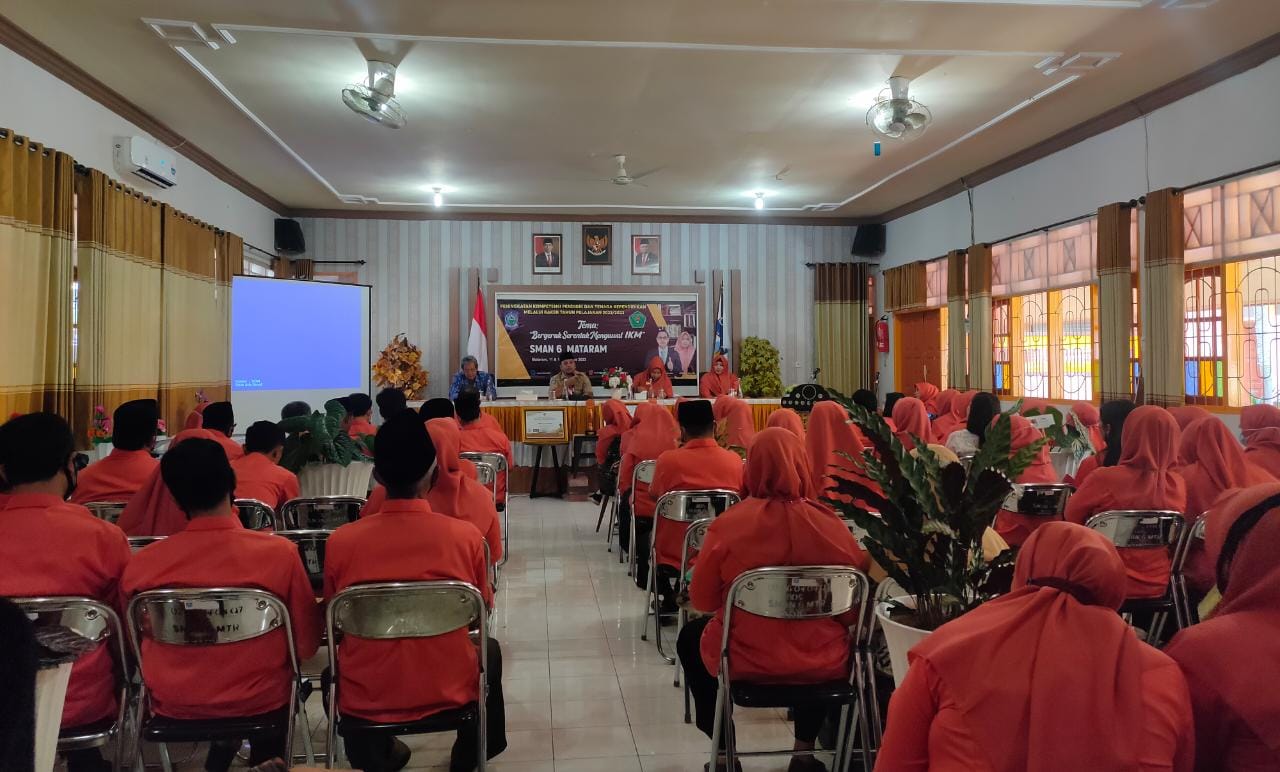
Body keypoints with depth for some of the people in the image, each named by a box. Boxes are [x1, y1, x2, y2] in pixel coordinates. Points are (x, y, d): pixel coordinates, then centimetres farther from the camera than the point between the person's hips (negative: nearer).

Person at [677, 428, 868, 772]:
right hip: (824, 662, 2)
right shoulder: (831, 524, -12)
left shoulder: (729, 523, -16)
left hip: (746, 660, -1)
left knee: (691, 637, 30)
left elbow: (702, 600, -3)